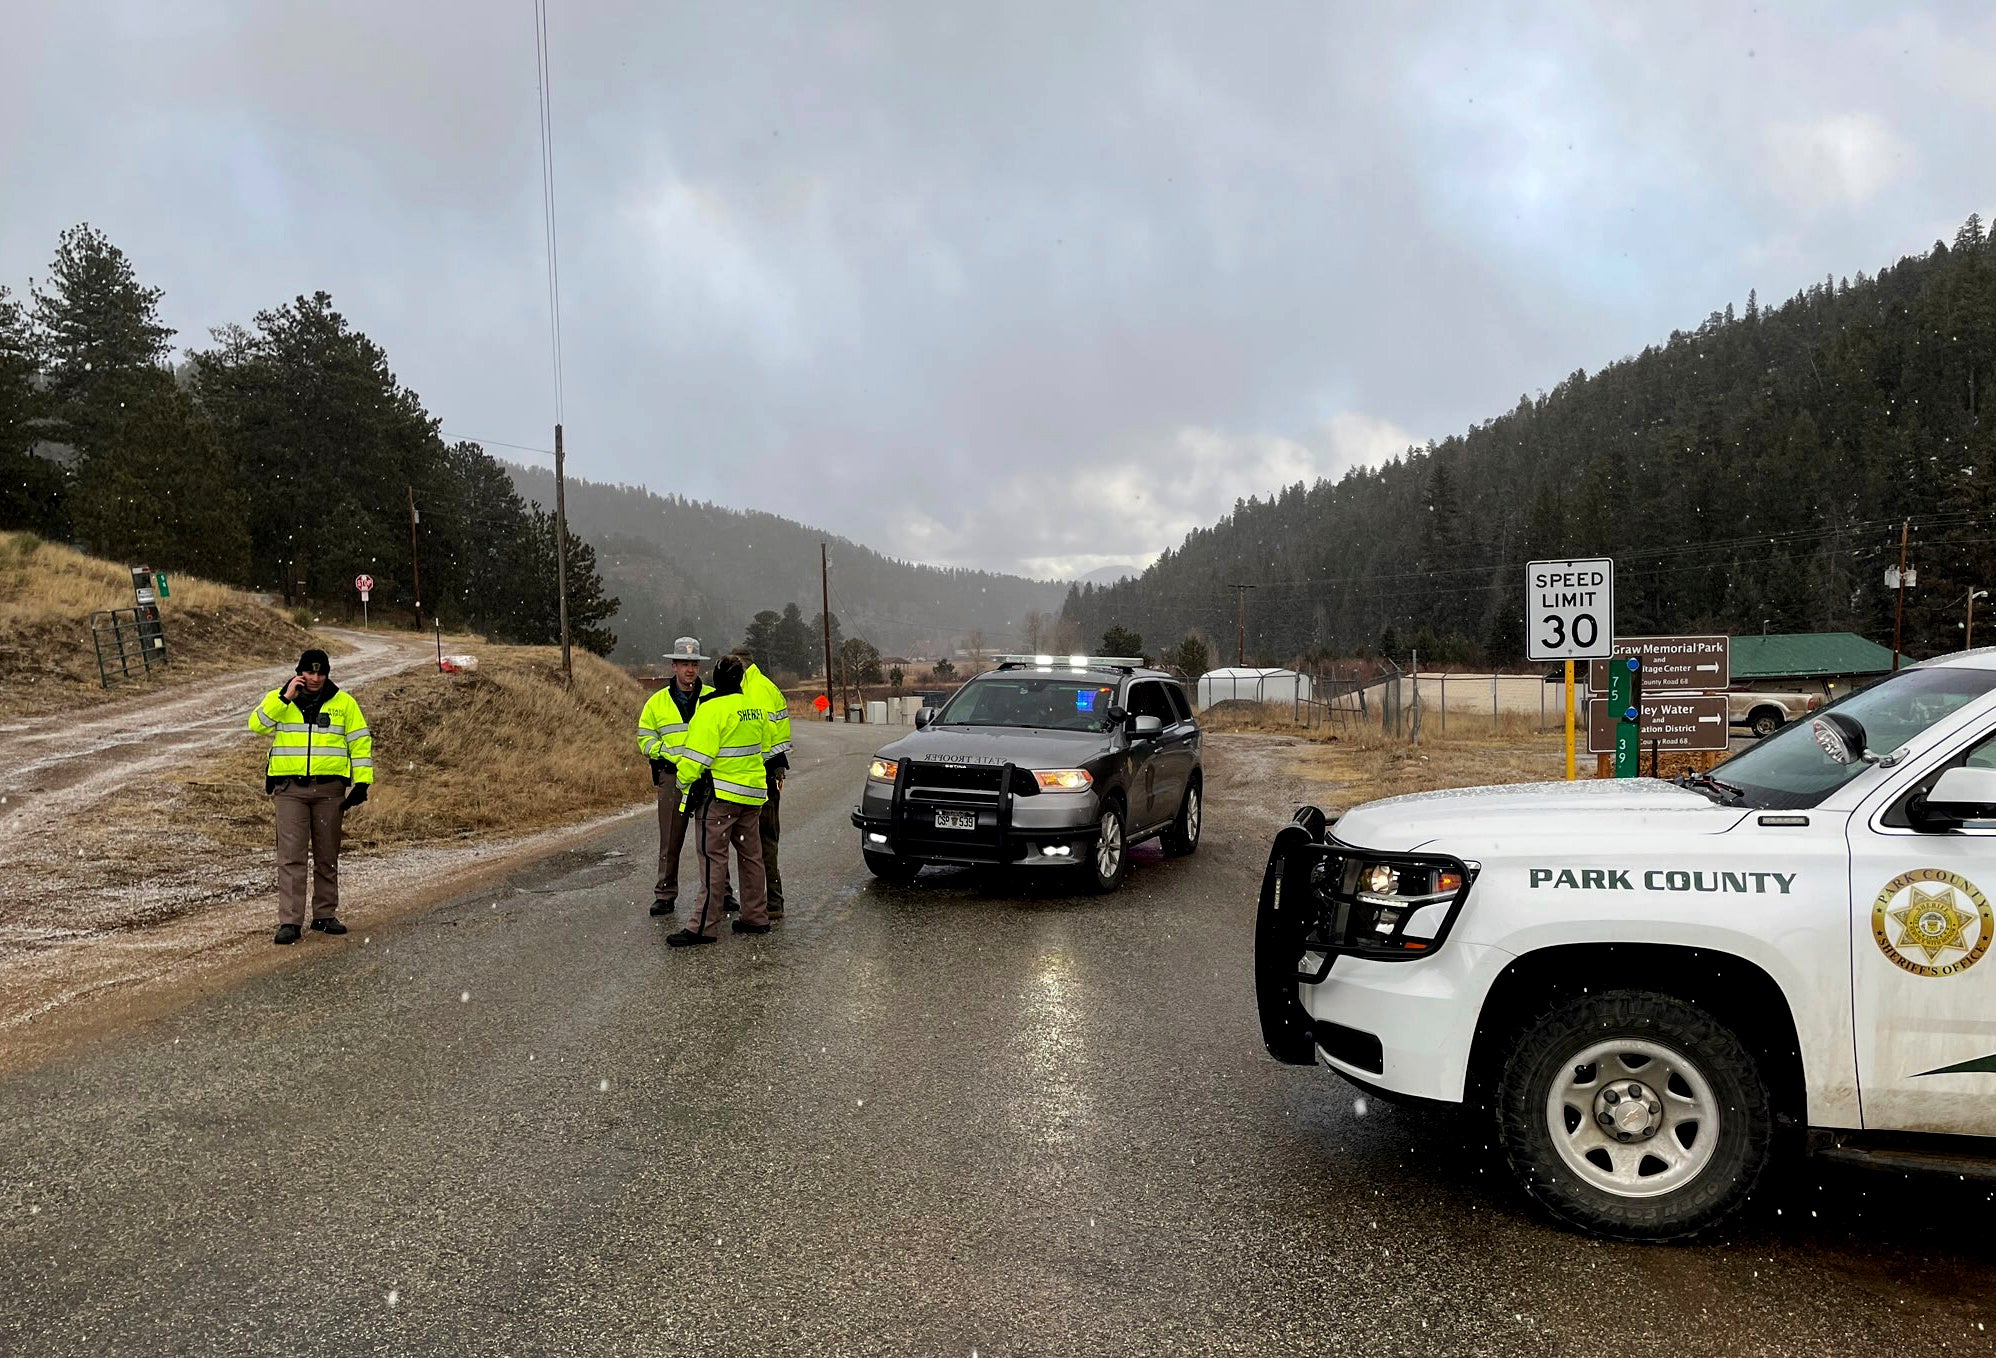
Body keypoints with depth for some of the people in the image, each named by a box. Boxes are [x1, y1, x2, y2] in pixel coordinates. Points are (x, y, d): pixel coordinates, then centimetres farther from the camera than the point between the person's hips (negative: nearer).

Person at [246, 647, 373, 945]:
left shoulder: (344, 702, 7)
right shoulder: (278, 700, 6)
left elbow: (361, 742, 8)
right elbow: (256, 724, -10)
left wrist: (362, 781, 1)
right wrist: (285, 697, -16)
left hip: (330, 788, 1)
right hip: (289, 788, -1)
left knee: (327, 856, 9)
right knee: (291, 855, -7)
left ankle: (325, 915, 20)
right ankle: (289, 922, -5)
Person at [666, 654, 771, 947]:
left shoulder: (711, 709, -16)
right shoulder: (754, 707, 9)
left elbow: (697, 755, -18)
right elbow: (764, 746, 21)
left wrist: (683, 782, -5)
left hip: (719, 794, -8)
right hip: (752, 792, 8)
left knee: (713, 859, -5)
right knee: (750, 855, 14)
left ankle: (705, 926, -4)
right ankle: (756, 917, 21)